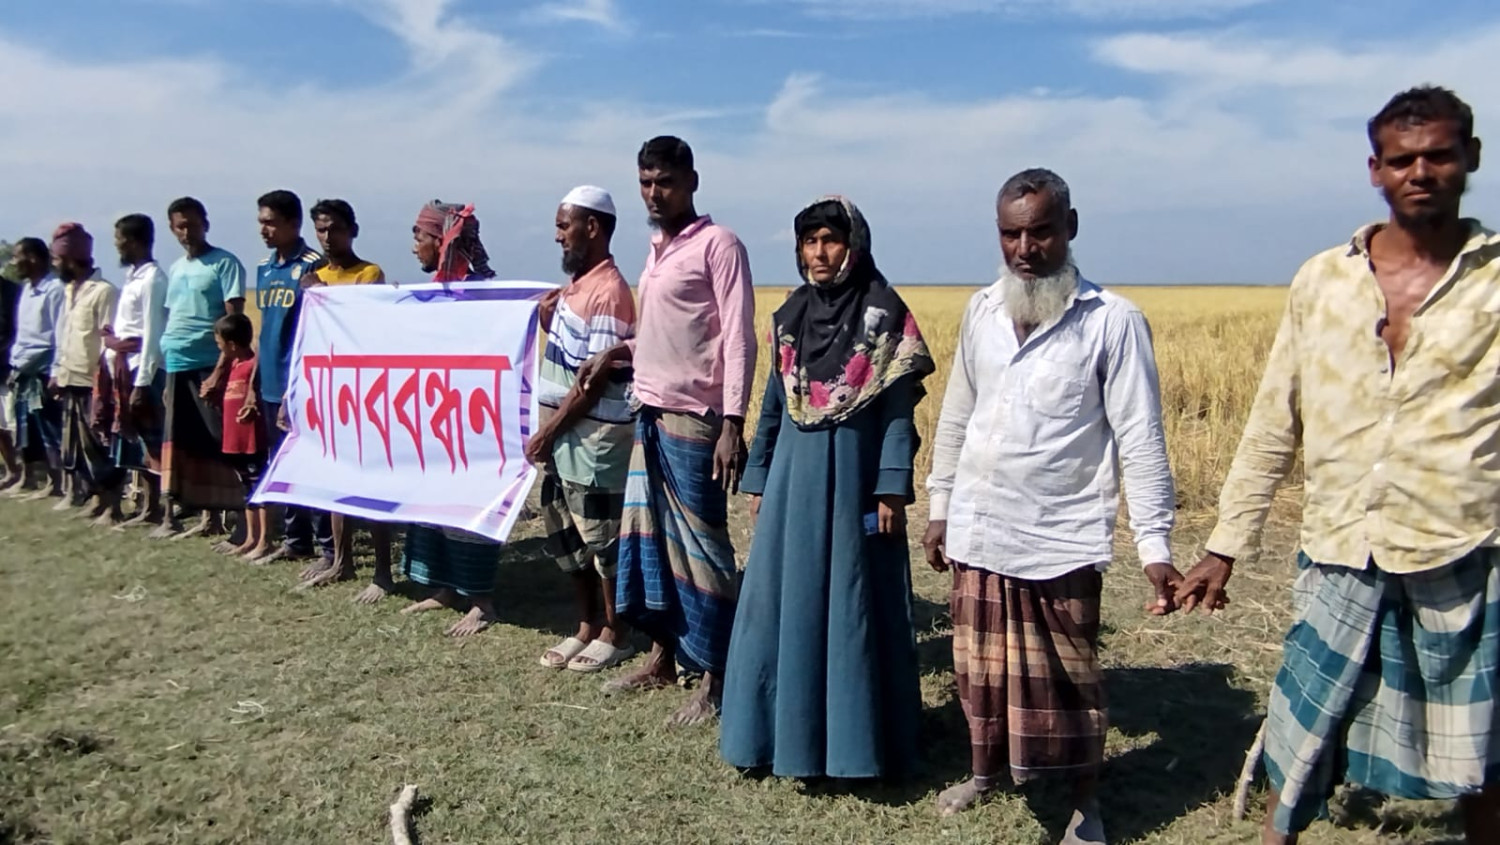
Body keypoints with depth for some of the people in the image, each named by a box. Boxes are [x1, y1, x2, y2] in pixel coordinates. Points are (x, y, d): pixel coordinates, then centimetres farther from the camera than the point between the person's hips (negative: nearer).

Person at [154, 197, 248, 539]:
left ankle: (214, 516, 4)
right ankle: (171, 515, 19)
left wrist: (220, 371, -18)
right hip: (176, 366, 7)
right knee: (178, 443, 11)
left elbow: (235, 321, -11)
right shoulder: (175, 269, 17)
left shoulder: (225, 264, -4)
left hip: (209, 365, -7)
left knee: (215, 443, -3)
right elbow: (170, 320, 21)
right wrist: (165, 370, 14)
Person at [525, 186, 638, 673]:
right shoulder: (577, 284, 13)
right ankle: (587, 628, 27)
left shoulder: (608, 291, -16)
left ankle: (615, 636, 17)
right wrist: (548, 320, 8)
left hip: (596, 436, -10)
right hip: (565, 432, 10)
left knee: (603, 539, 2)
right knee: (567, 537, 15)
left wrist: (548, 431, -16)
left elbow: (596, 378, -19)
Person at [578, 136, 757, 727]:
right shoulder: (656, 250, 16)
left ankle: (713, 681, 9)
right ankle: (662, 658, 27)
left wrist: (733, 424, -21)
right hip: (649, 416, 8)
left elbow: (739, 339, -15)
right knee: (646, 537, 13)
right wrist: (620, 352, 8)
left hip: (693, 419, -8)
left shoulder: (718, 244, -8)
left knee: (698, 544, -2)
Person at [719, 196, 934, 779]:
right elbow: (774, 404, 13)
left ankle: (854, 735, 16)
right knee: (785, 601, 9)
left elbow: (899, 410, -8)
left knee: (853, 604, 3)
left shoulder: (883, 312, -5)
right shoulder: (790, 316, 9)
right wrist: (758, 480, 12)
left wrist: (892, 489, -13)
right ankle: (790, 729, 24)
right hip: (794, 475, 5)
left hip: (855, 475, -5)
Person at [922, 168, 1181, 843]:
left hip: (1061, 542, -4)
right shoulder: (981, 311, 5)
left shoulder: (1113, 321, -9)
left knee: (1068, 681, 8)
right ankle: (985, 771, 41)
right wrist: (939, 507, 14)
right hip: (976, 534, 4)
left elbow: (1140, 440, -9)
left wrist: (1155, 546, -11)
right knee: (980, 669, 17)